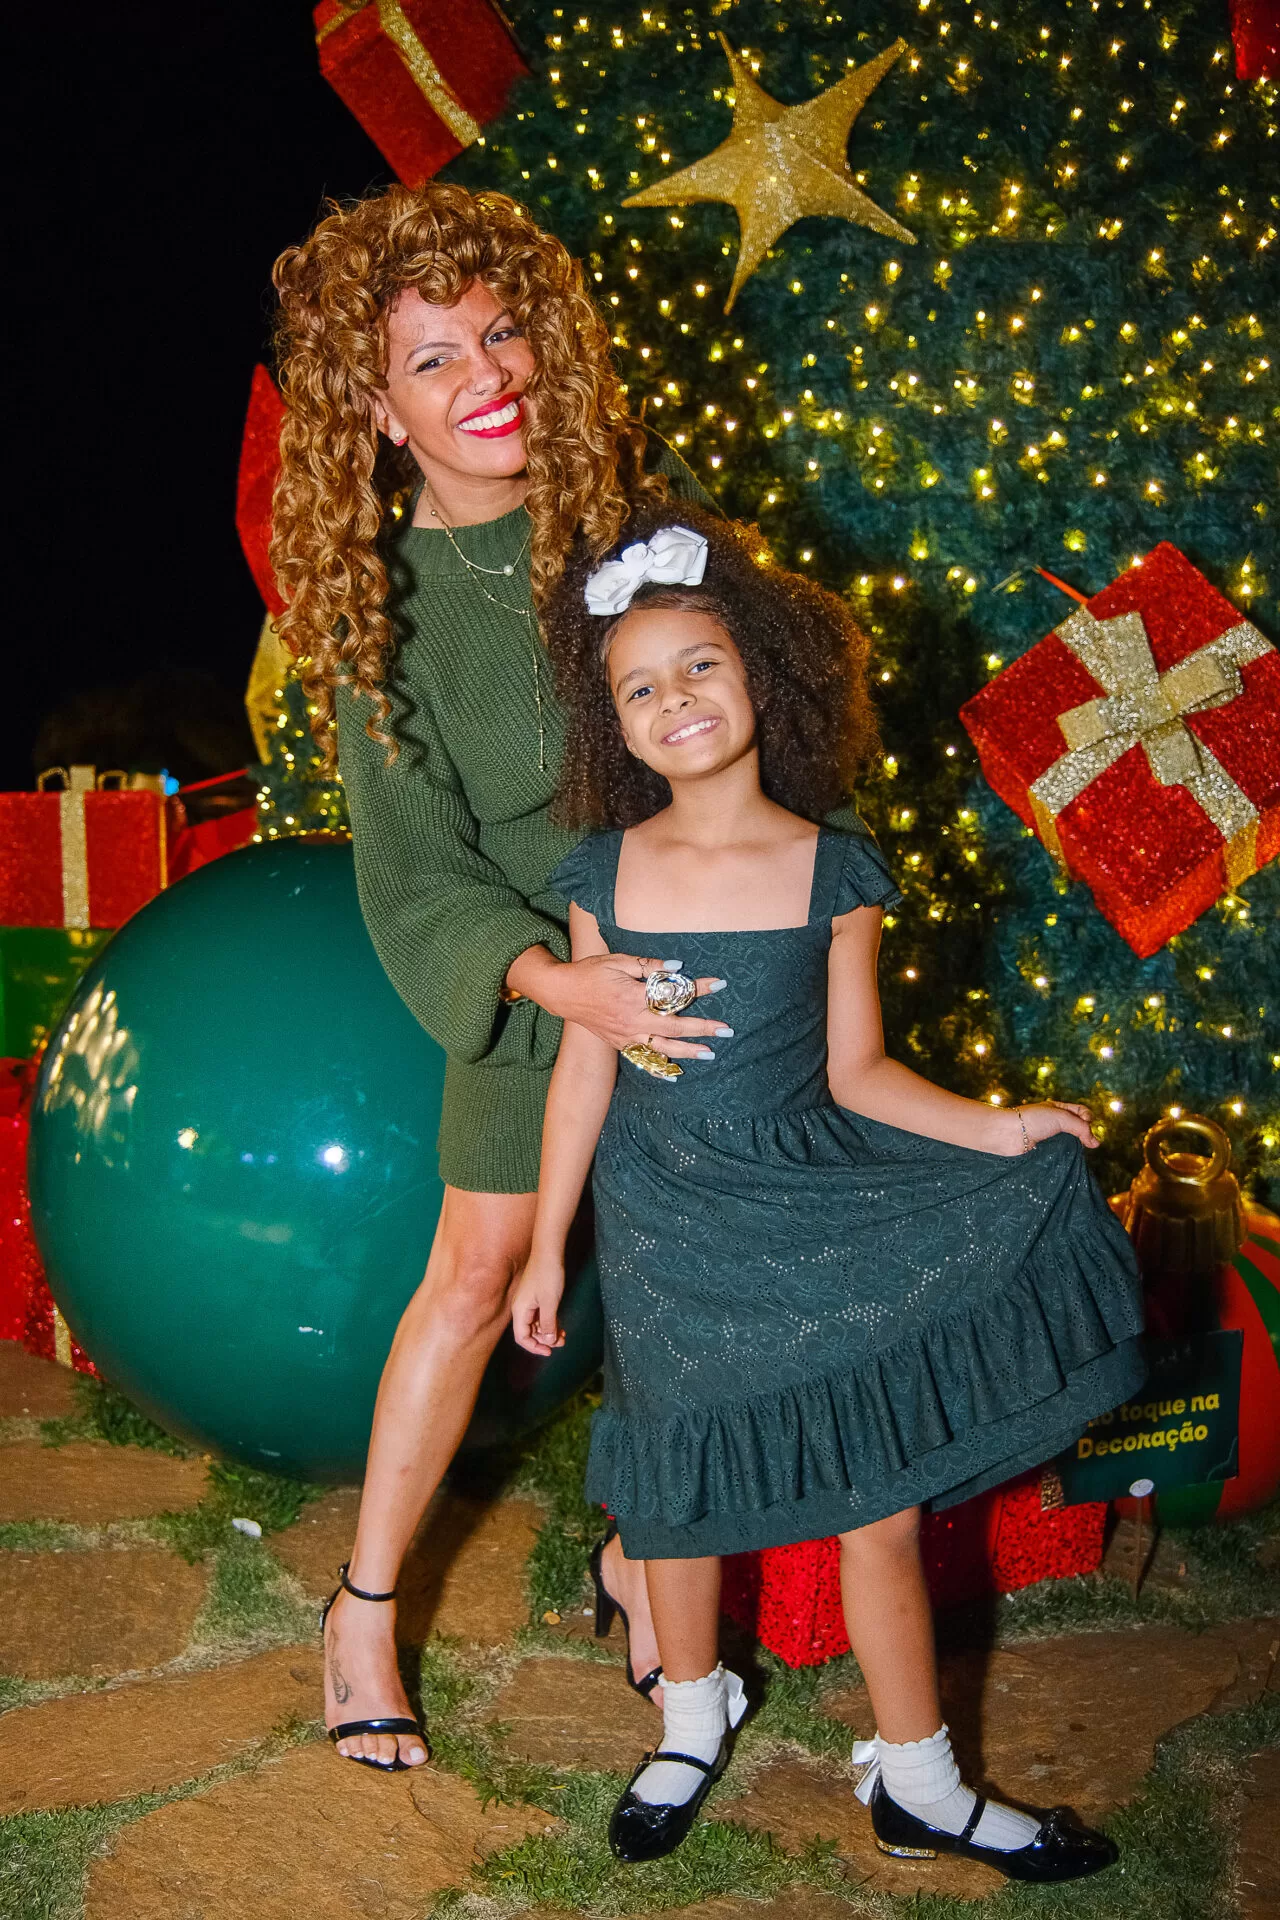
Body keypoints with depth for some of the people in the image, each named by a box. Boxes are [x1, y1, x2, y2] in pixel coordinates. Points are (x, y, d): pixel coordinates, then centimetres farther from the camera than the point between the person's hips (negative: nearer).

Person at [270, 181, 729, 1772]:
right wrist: (565, 981, -31)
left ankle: (639, 1555, 32)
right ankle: (366, 1606, 23)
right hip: (533, 971, -2)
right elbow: (418, 879, -15)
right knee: (478, 1271, 4)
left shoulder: (645, 493, -9)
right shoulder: (381, 600, -15)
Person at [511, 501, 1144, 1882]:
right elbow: (584, 1069, 3)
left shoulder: (834, 873, -7)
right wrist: (547, 1247, 6)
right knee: (681, 1496, 12)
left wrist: (995, 1128, -16)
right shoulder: (605, 877, -4)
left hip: (819, 1212, 0)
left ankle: (918, 1787, 22)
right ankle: (692, 1726, 40)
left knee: (882, 1497, 3)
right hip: (666, 1233, 1)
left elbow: (854, 1073, -2)